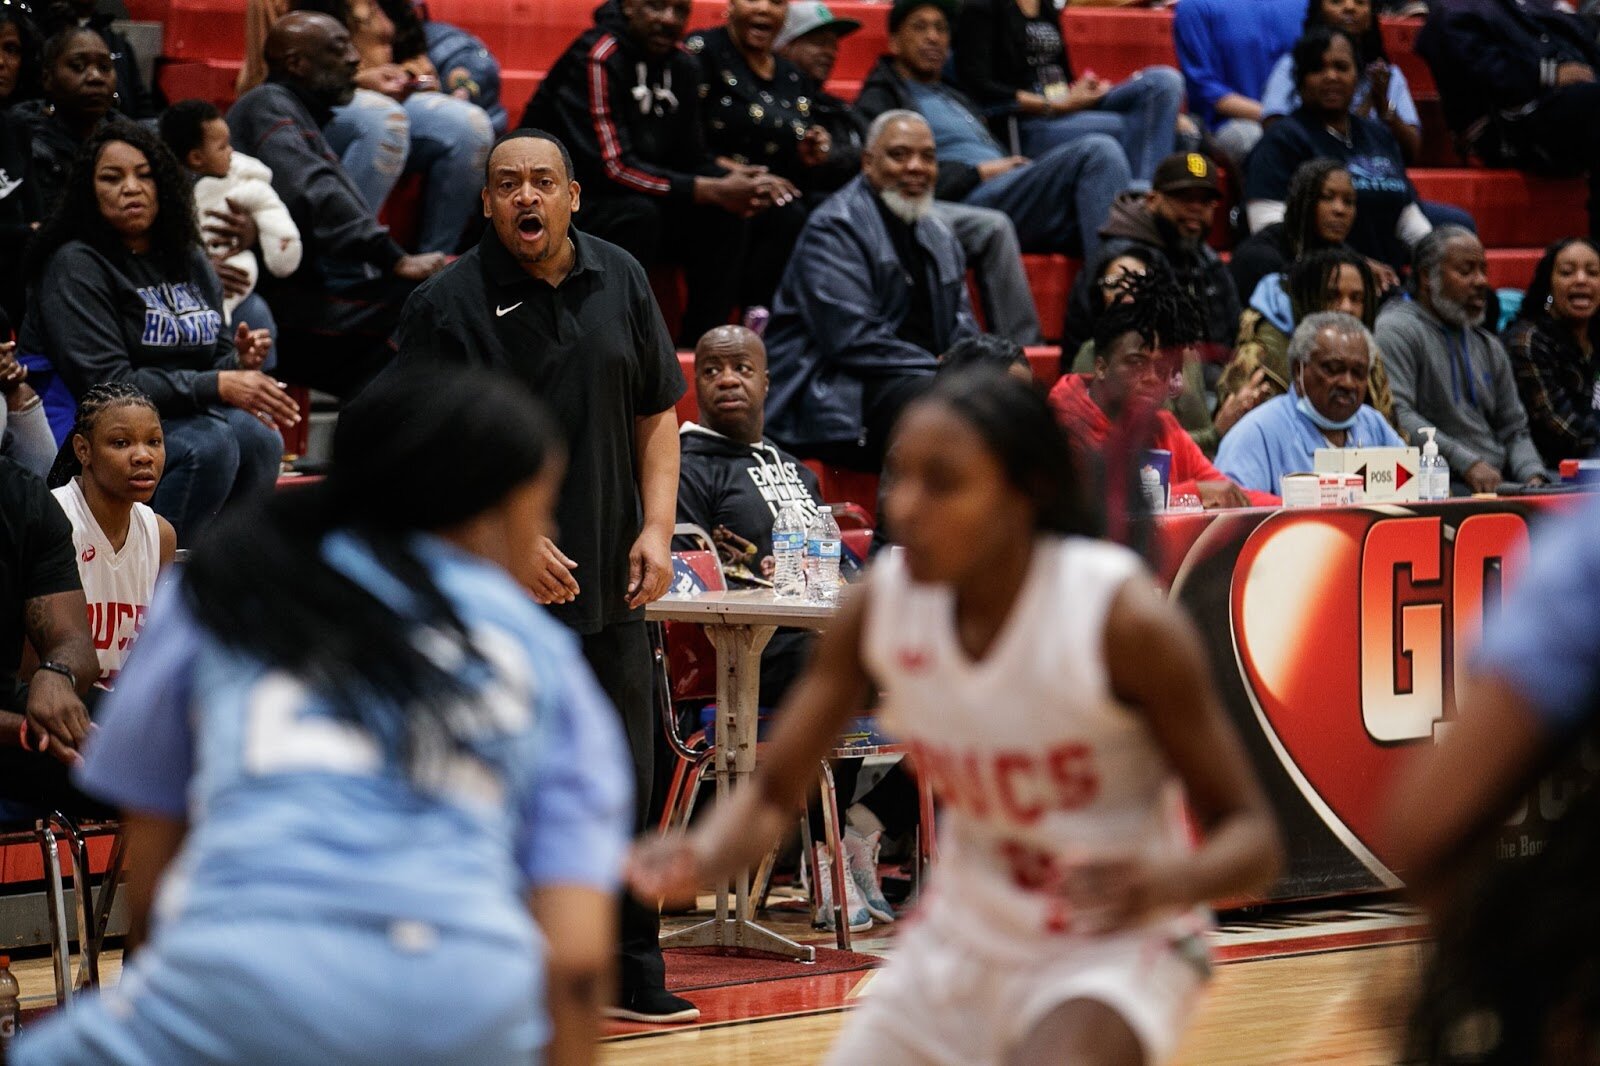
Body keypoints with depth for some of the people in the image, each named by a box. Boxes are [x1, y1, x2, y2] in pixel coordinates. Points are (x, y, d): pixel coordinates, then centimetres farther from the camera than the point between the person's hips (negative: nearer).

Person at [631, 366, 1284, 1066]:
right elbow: (773, 792, -1)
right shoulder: (882, 606, -11)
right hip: (960, 947, 5)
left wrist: (1169, 879, -39)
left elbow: (1251, 836, -16)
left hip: (1113, 950, -5)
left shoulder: (1123, 620, -23)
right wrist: (700, 857, -24)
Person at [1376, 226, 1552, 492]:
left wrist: (1532, 477, 0)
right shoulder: (1398, 330, -3)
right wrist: (1465, 463, -24)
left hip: (1497, 487, 8)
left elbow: (1514, 430, 22)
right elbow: (1398, 415, -17)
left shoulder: (1489, 347, 23)